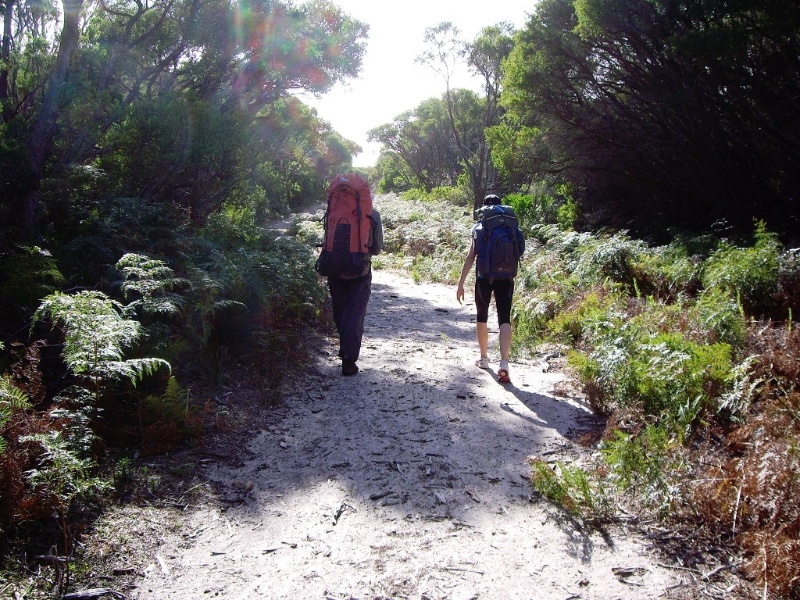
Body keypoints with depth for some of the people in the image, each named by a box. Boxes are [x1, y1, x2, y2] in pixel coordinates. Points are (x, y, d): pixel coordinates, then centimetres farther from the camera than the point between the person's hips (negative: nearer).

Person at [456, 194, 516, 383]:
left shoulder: (479, 227, -1)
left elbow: (471, 256, -6)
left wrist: (461, 283, -3)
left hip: (484, 278, -1)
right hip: (505, 278, 1)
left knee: (482, 317, 18)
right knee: (504, 319, -4)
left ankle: (484, 358, 29)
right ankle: (504, 363, -21)